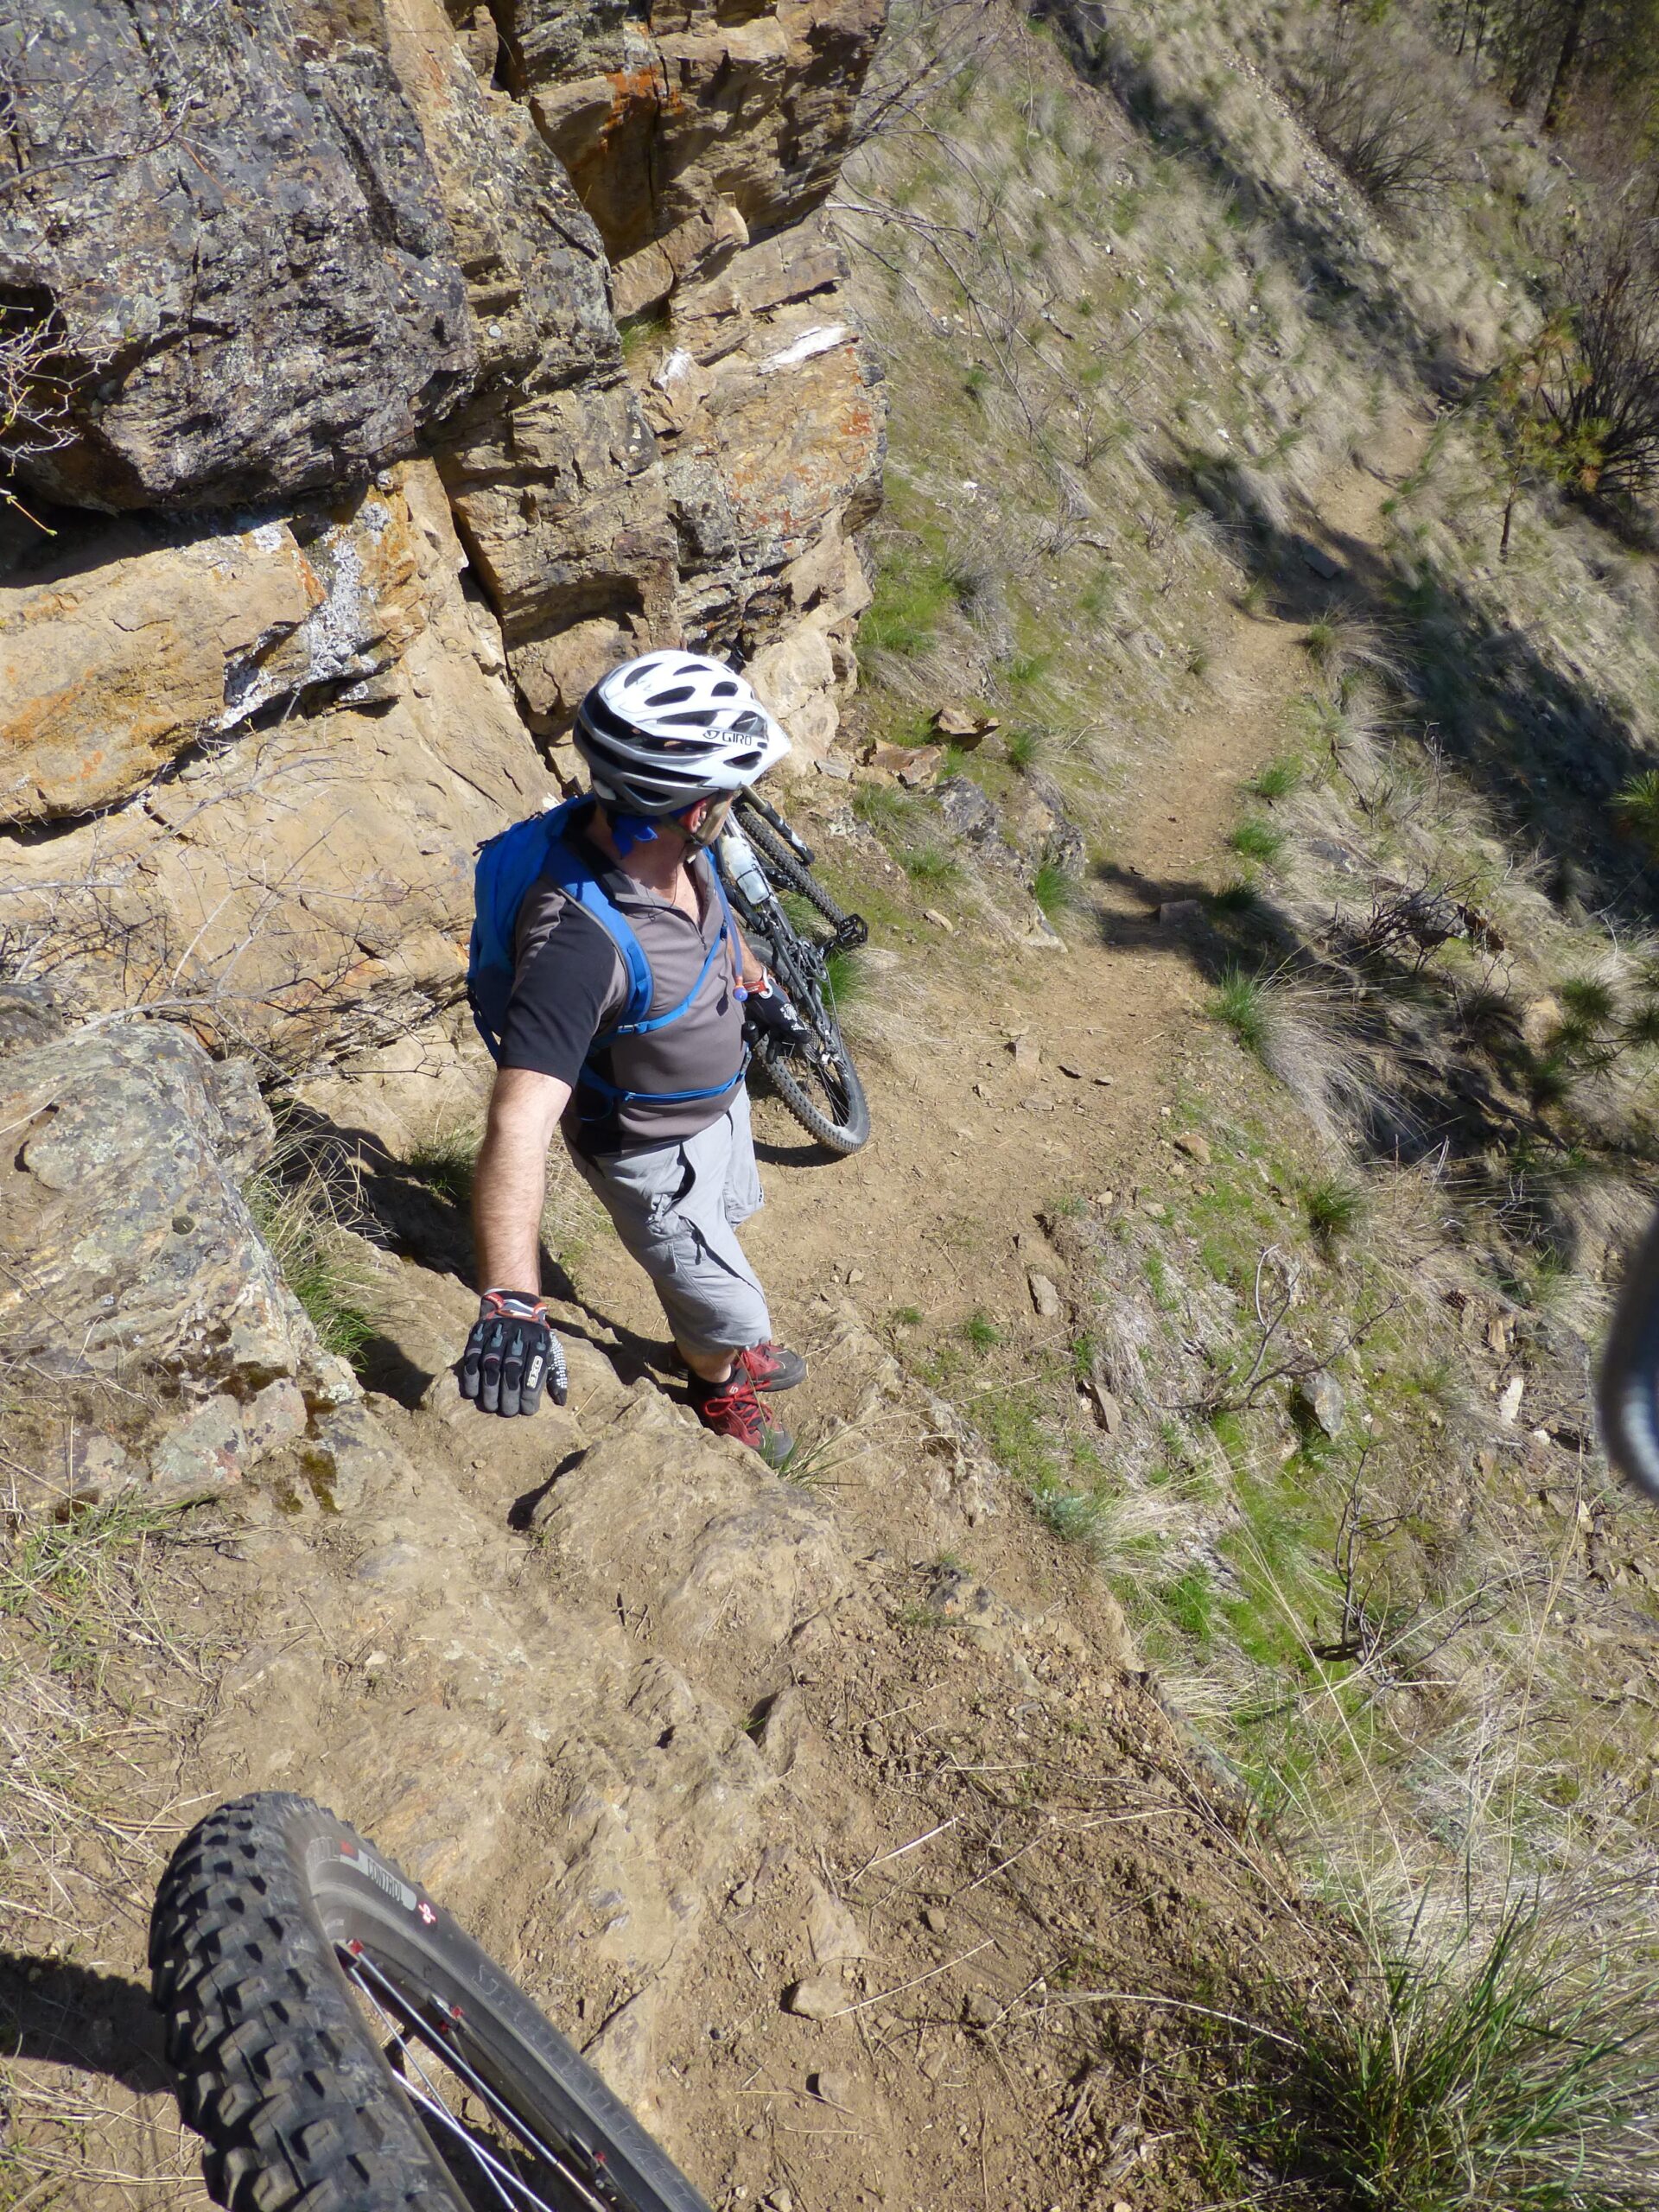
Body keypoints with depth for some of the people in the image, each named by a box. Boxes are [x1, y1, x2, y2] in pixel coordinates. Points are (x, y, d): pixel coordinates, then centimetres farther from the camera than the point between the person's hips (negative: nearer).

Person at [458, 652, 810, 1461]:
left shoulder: (666, 844, -20)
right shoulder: (578, 940, -44)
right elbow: (519, 1122, -52)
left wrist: (759, 986, 23)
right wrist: (509, 1302, -62)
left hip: (720, 1099, 7)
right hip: (654, 1153, -7)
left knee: (727, 1225, 33)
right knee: (725, 1305, 16)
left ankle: (727, 1342, 65)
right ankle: (719, 1387, 52)